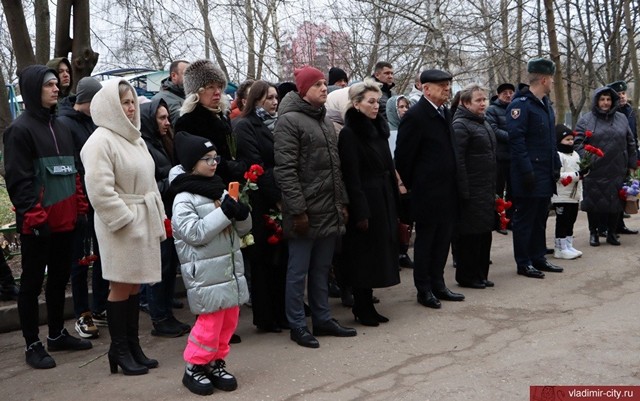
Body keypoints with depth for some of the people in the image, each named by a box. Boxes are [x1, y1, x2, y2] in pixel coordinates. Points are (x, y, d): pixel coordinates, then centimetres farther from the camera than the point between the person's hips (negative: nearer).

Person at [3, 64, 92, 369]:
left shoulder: (60, 127, 16)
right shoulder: (20, 129, -9)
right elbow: (17, 179, -13)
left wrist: (80, 206, 12)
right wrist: (32, 214, -19)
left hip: (65, 220, 8)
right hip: (37, 224, -8)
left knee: (60, 277, 16)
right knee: (32, 282, 2)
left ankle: (57, 334, 29)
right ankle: (32, 346, 10)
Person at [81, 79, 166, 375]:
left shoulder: (134, 138, 16)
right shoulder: (101, 141, -13)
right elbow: (100, 190, -21)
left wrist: (158, 216, 16)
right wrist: (126, 220, -19)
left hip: (143, 222, 8)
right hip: (121, 225, -8)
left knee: (135, 285, 12)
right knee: (121, 287, -1)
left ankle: (133, 346, 21)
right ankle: (119, 350, 11)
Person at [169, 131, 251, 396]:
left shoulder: (220, 190, 10)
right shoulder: (184, 199, -10)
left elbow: (242, 230, 14)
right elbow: (195, 233, -22)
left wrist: (242, 214, -8)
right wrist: (224, 213, -21)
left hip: (231, 268, 7)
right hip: (206, 273, -7)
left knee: (229, 319, 13)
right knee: (210, 323, -4)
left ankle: (215, 363, 28)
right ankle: (194, 368, 14)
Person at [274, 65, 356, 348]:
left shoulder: (325, 120, 17)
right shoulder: (289, 120, -10)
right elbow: (285, 170, -16)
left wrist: (342, 202, 15)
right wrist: (297, 210, -18)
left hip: (329, 211, 8)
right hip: (305, 213, -8)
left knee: (322, 269, 16)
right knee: (298, 270, 3)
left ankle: (323, 319, 27)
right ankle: (297, 325, 14)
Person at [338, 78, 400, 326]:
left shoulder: (379, 129, 12)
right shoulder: (349, 134, -11)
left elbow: (388, 167, 14)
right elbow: (351, 177, -15)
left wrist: (394, 201, 10)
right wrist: (360, 212, -18)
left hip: (384, 201, 8)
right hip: (365, 203, -8)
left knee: (378, 254, 11)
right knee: (364, 256, 1)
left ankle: (366, 306, 22)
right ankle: (363, 309, 12)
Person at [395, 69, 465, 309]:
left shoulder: (445, 113, 11)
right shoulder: (415, 116, -14)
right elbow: (403, 156, -13)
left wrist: (452, 184, 15)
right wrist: (413, 186, -5)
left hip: (447, 192, 8)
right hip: (427, 193, -8)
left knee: (443, 240, 14)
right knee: (425, 241, 4)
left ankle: (438, 284, 26)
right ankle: (424, 290, 15)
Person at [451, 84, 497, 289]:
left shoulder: (484, 124, 18)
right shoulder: (460, 125, -12)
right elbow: (458, 161, -19)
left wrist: (494, 188, 20)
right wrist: (464, 192, -22)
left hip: (486, 191, 9)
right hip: (471, 193, -9)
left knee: (485, 233, 13)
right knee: (469, 234, -2)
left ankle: (481, 274, 24)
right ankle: (466, 276, 9)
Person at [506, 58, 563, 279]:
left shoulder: (545, 104, 16)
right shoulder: (520, 104, -14)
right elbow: (516, 139, -20)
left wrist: (556, 165, 16)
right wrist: (527, 171, -22)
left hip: (545, 174, 9)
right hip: (529, 175, -9)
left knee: (540, 217, 15)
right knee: (525, 219, 0)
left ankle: (538, 258, 25)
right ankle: (523, 263, 8)